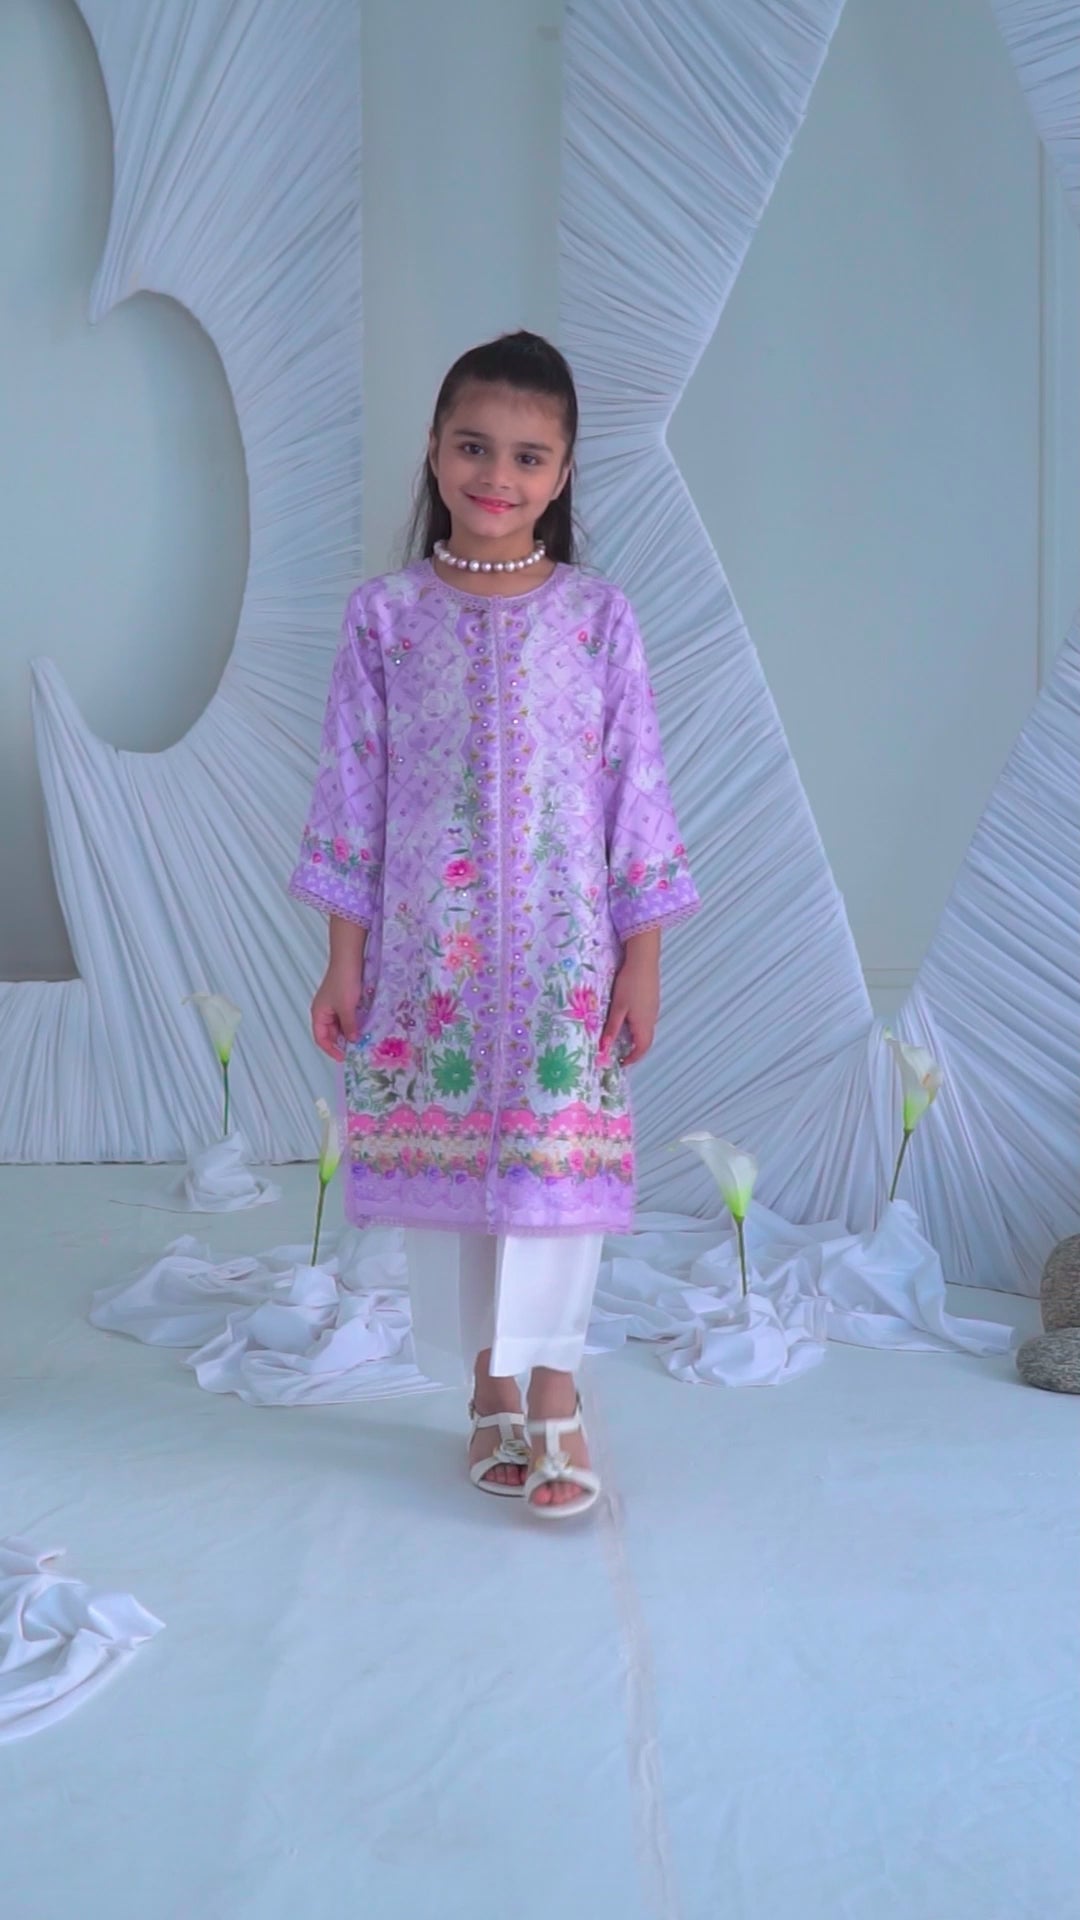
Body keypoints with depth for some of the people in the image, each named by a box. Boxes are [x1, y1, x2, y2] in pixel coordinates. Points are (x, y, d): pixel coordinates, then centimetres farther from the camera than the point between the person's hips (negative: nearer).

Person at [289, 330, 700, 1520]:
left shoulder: (598, 619, 2)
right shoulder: (385, 616, 3)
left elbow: (638, 791, 2)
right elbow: (354, 788, 4)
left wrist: (641, 960, -1)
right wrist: (344, 958, 1)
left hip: (561, 941, -1)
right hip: (426, 941, 1)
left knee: (559, 1149, -4)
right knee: (438, 1151, 6)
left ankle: (552, 1388, 8)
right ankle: (489, 1380, 22)